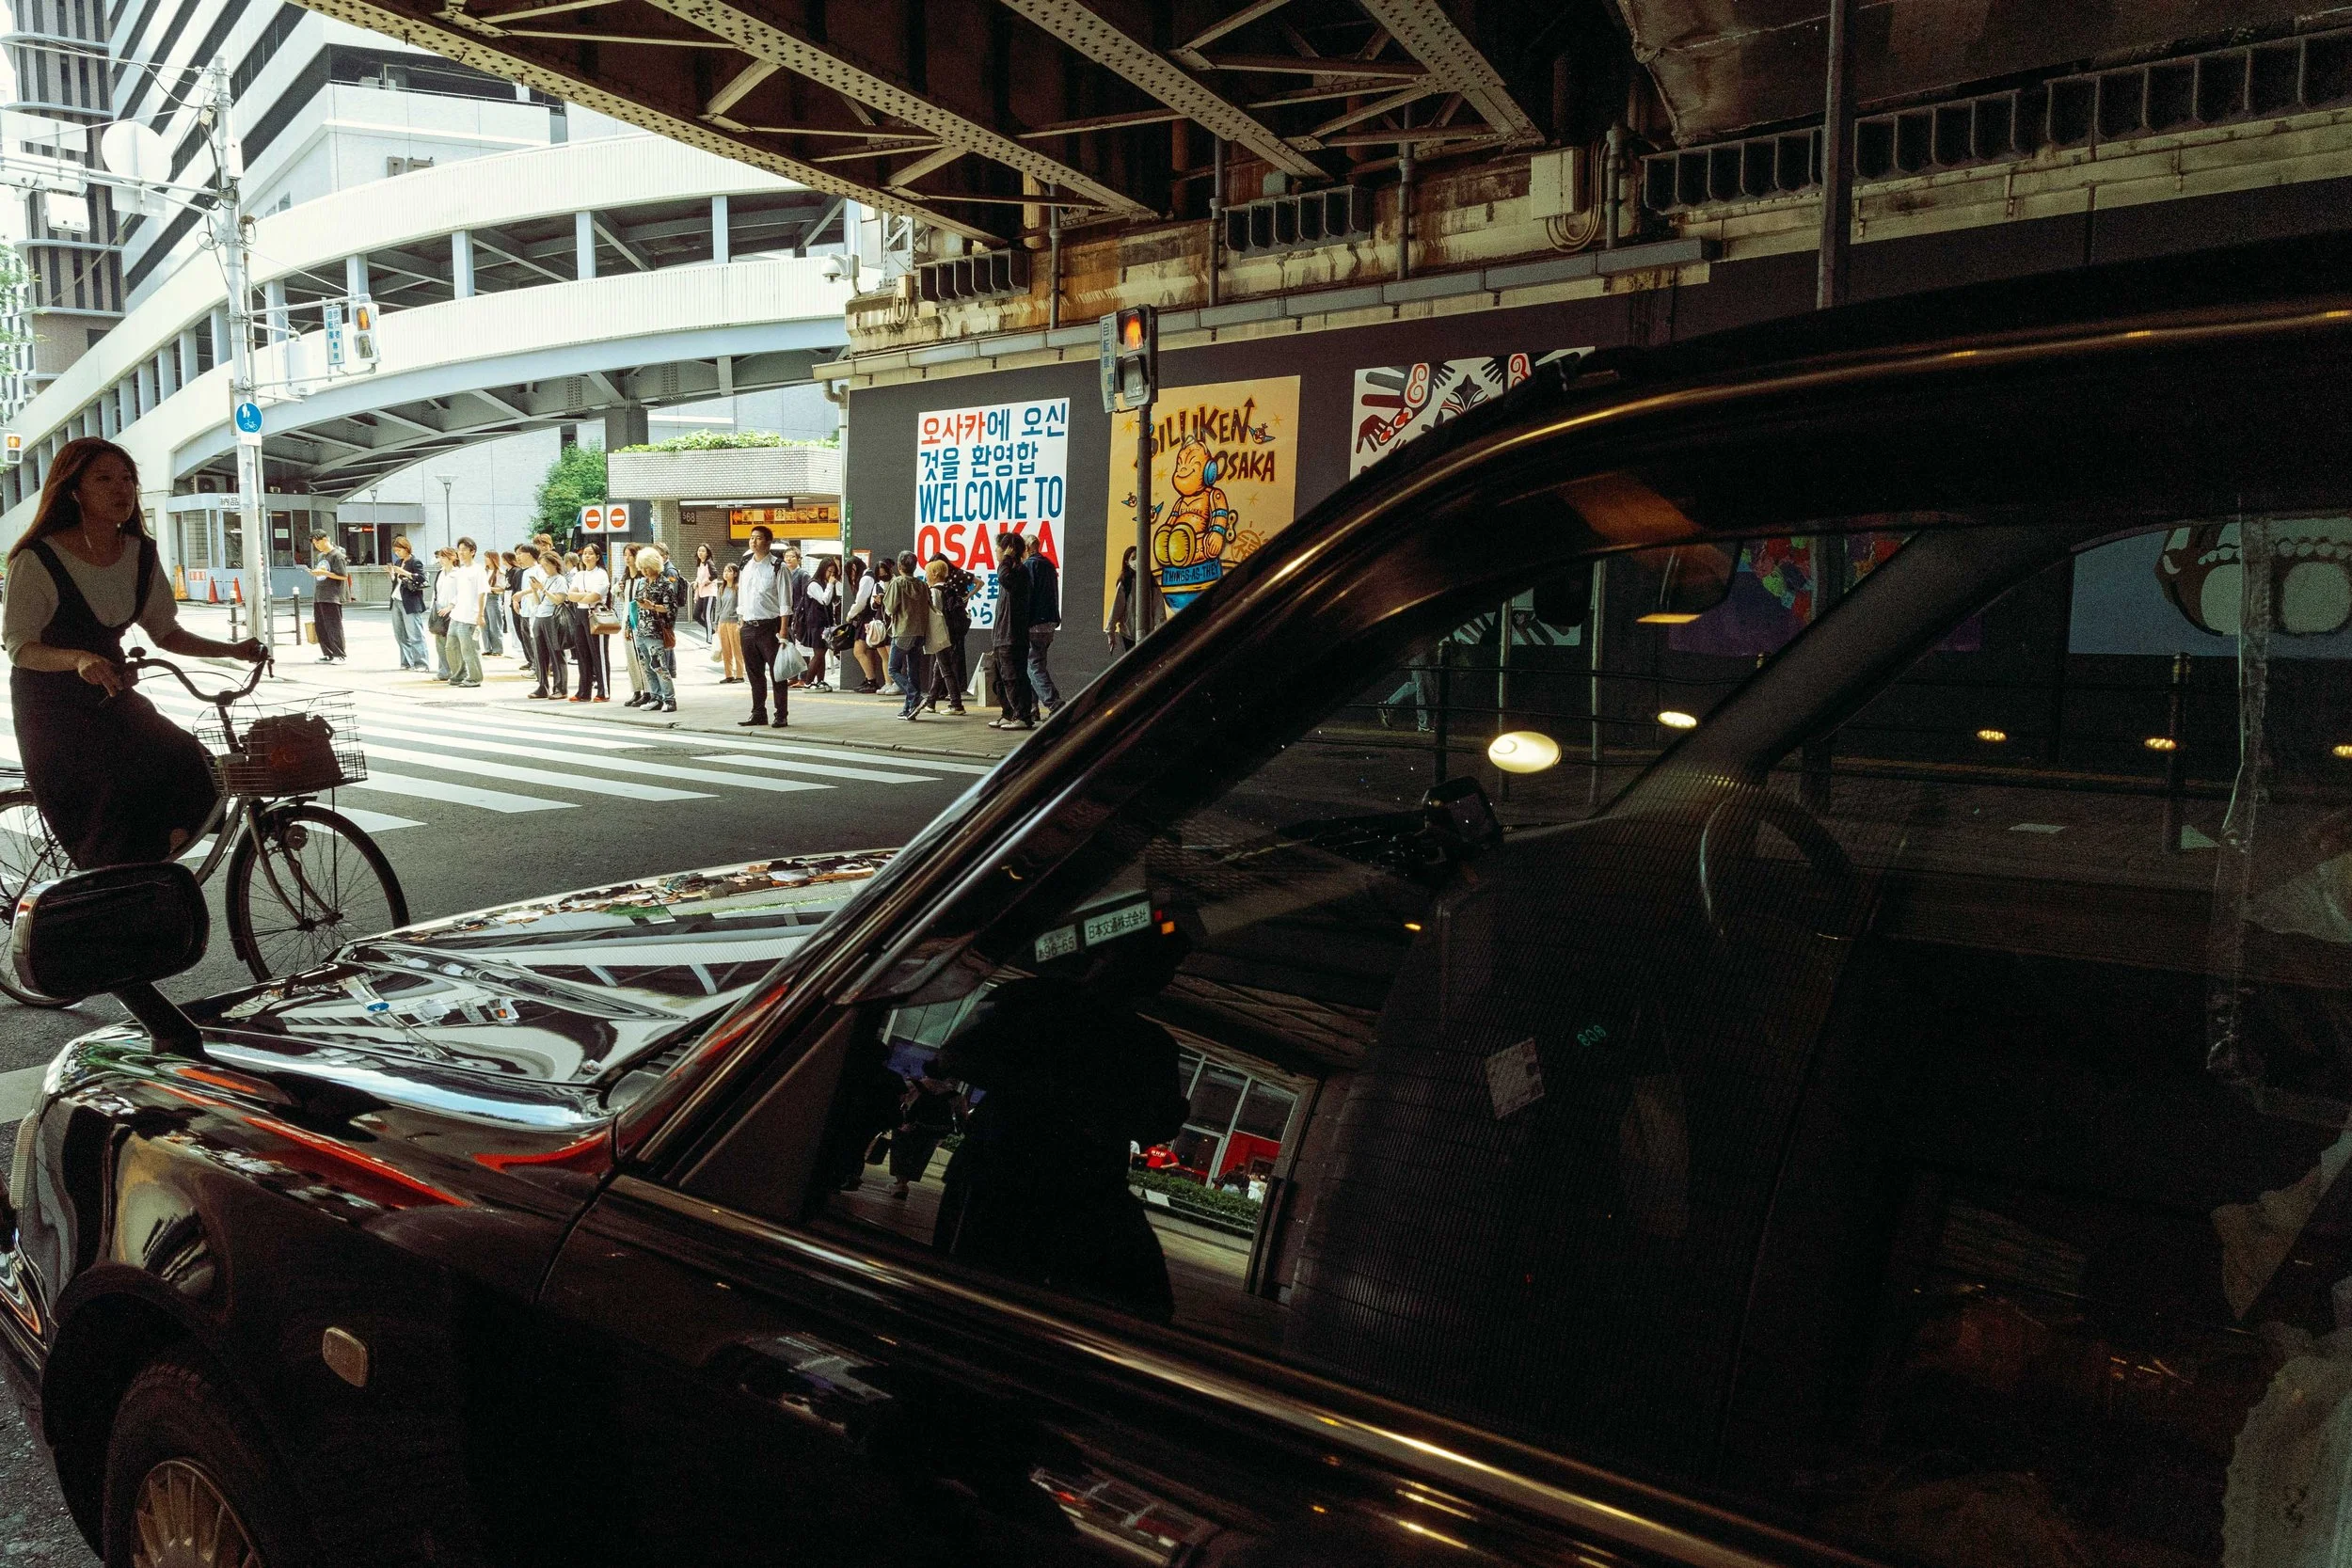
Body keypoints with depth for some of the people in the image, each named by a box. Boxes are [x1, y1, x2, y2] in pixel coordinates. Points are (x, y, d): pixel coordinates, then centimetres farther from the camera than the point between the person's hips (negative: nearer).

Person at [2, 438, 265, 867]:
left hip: (110, 695, 5)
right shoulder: (37, 560, -16)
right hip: (51, 706, -5)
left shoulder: (140, 555, 0)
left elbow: (167, 633, 9)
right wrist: (78, 659, -36)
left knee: (190, 770, -18)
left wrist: (233, 650, -5)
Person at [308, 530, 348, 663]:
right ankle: (328, 654, 13)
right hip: (319, 597, 8)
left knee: (334, 626, -6)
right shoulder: (319, 556, 19)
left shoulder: (337, 555, -7)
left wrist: (324, 573, -15)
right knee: (320, 627, 7)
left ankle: (339, 654, -2)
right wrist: (314, 573, 11)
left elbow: (343, 576, -13)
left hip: (332, 598, -8)